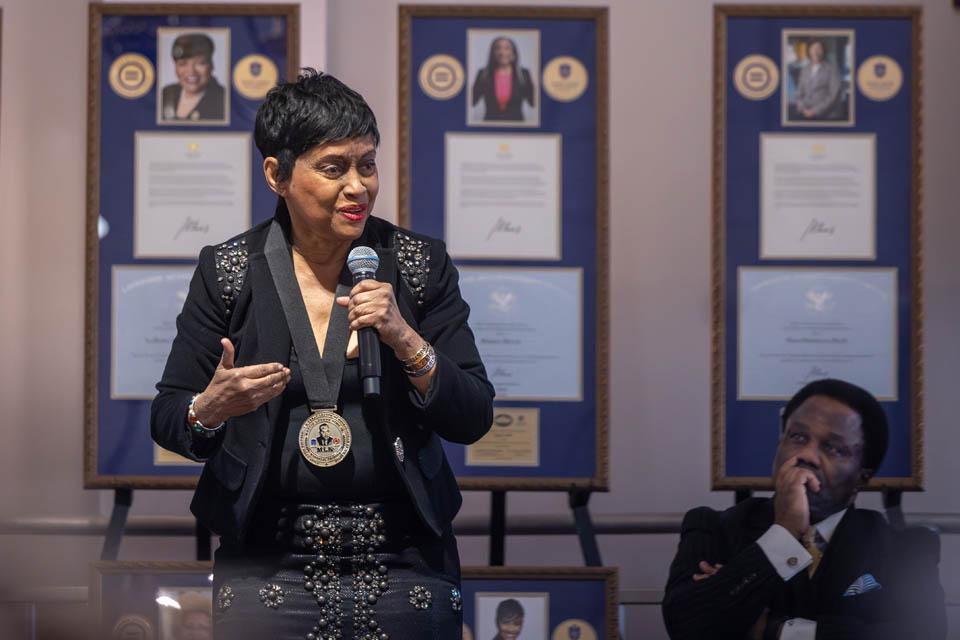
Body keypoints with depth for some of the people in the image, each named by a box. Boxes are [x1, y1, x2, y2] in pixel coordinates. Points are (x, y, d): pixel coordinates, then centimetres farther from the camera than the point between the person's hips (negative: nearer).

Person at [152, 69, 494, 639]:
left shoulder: (420, 264, 1)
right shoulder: (229, 271, 0)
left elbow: (474, 419, -1)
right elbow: (166, 418, 3)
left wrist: (406, 340, -16)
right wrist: (210, 410, -19)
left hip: (405, 566, 1)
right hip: (267, 565, 0)